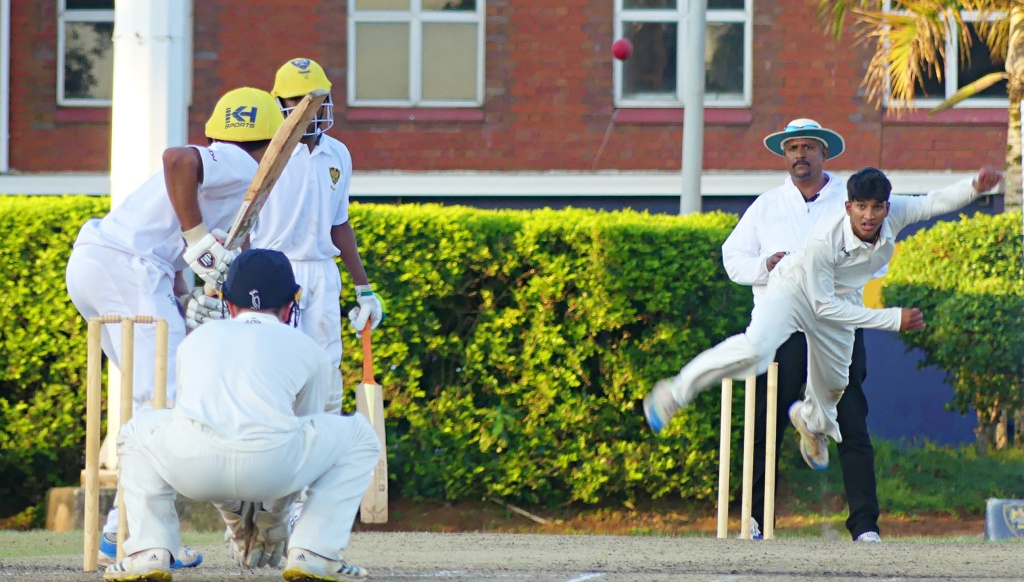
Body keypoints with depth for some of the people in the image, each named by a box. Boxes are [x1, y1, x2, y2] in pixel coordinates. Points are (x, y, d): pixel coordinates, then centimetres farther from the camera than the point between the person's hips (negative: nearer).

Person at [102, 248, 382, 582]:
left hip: (192, 467, 2)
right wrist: (273, 519, 51)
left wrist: (233, 518, 55)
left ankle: (149, 552, 19)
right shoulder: (309, 350, 28)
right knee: (360, 436, 26)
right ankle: (314, 553, 13)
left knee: (138, 432, 36)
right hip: (271, 470, -2)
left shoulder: (197, 339, 34)